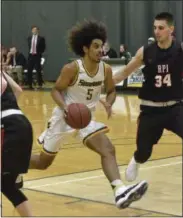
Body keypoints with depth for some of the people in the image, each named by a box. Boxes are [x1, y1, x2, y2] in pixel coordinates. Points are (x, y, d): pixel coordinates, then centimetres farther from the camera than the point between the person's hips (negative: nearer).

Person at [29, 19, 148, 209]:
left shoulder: (106, 69, -7)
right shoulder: (72, 69, -21)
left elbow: (111, 91, 8)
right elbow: (56, 90, -12)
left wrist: (108, 103, -14)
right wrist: (65, 107, -31)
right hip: (64, 117, -4)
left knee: (108, 149, -21)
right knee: (43, 162, 10)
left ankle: (120, 192, -35)